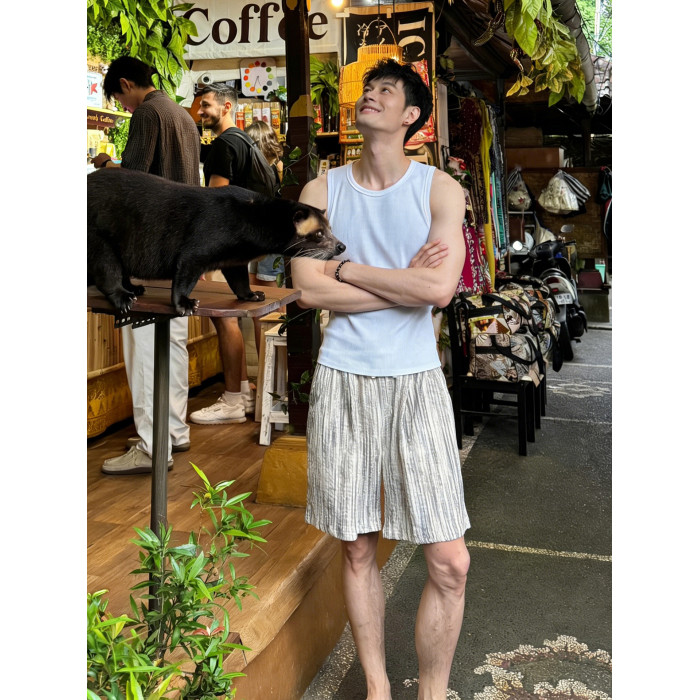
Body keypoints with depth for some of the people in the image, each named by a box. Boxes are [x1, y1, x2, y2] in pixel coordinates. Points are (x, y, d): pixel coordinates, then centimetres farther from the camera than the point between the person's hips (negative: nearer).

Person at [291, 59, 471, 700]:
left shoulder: (439, 188, 1)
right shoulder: (322, 190, 6)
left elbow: (440, 289, -14)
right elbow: (309, 289, -6)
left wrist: (347, 268, -7)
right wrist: (403, 282, -8)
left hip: (416, 382, -1)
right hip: (342, 381, 1)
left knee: (450, 562, -2)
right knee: (357, 550, 11)